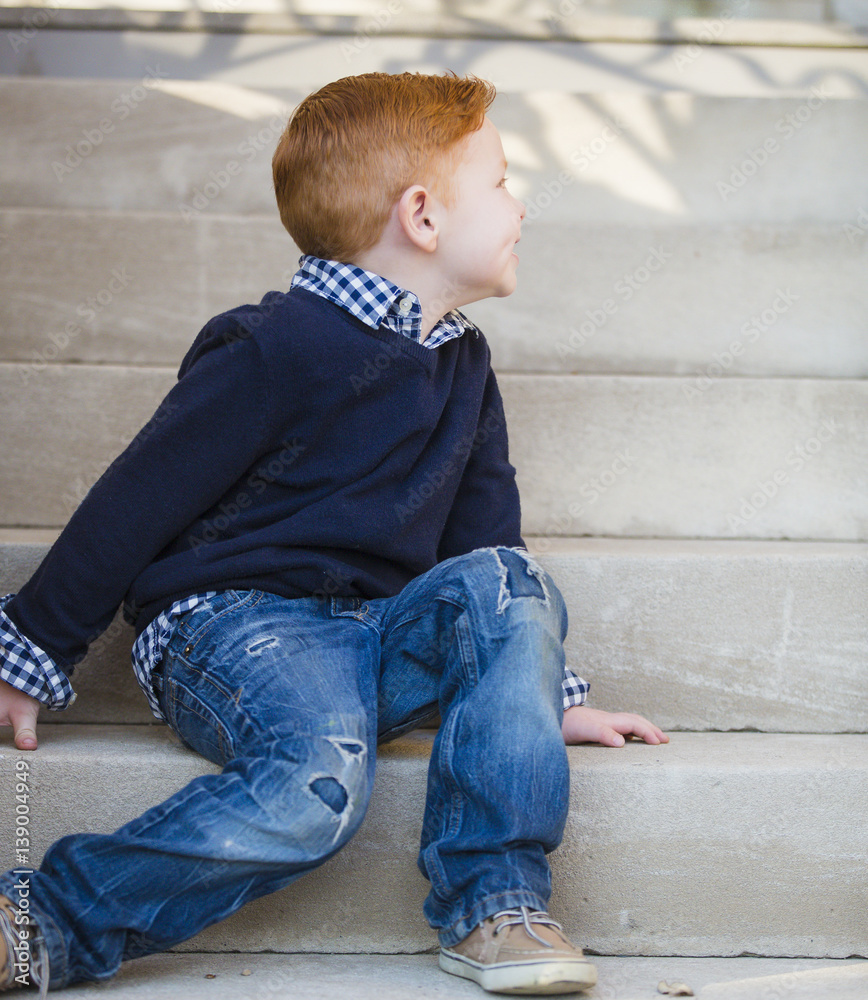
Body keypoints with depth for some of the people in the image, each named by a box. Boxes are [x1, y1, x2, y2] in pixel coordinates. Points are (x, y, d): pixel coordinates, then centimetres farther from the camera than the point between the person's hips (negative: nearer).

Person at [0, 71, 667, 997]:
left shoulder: (463, 367, 14)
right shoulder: (277, 348, -11)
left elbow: (482, 538, 24)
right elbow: (136, 503, -9)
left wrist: (548, 694, 22)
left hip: (376, 638, 7)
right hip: (231, 619, -7)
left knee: (509, 585, -20)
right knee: (320, 778, -35)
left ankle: (492, 904, -20)